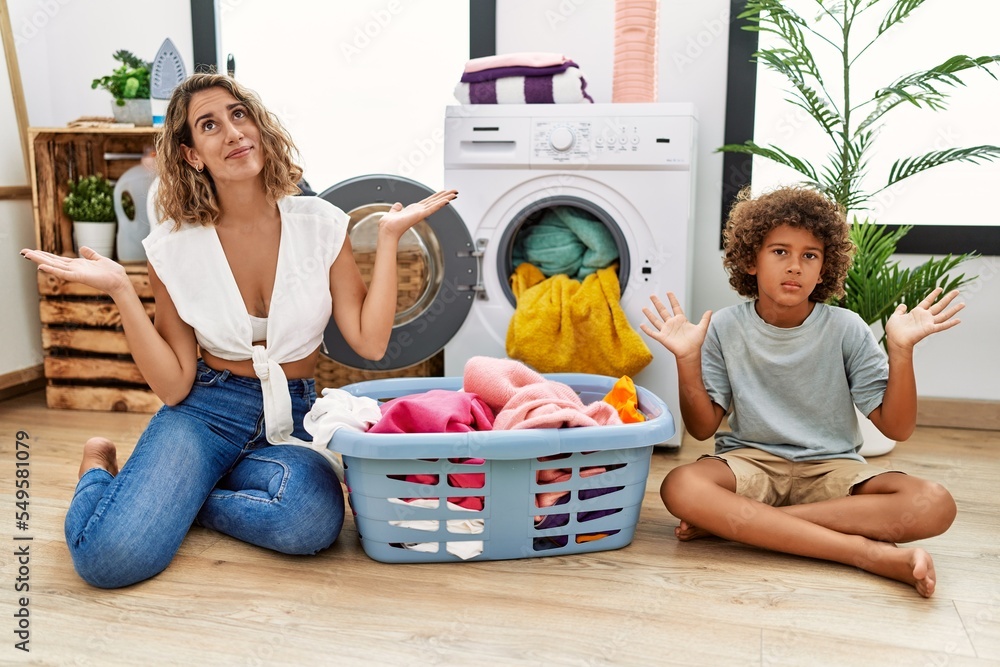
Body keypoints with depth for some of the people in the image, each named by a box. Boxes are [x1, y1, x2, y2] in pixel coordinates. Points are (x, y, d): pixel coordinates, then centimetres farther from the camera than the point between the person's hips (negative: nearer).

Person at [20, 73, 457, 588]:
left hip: (290, 418, 1)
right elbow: (173, 386, -5)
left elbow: (369, 342, -10)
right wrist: (120, 291, -15)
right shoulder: (174, 246, -4)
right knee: (111, 556, -24)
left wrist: (389, 237, -11)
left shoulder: (320, 224, -4)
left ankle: (175, 494, -2)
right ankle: (100, 469, 13)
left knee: (315, 519, -33)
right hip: (206, 411, -1)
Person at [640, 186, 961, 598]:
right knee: (680, 487, -33)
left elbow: (896, 428, -5)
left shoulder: (846, 329, -4)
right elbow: (702, 428, -3)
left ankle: (731, 522, -25)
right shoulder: (725, 328, -2)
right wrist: (688, 360, -17)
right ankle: (870, 552, -28)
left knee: (934, 505, -27)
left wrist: (901, 350, -17)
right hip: (750, 463, -1)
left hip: (831, 468, 1)